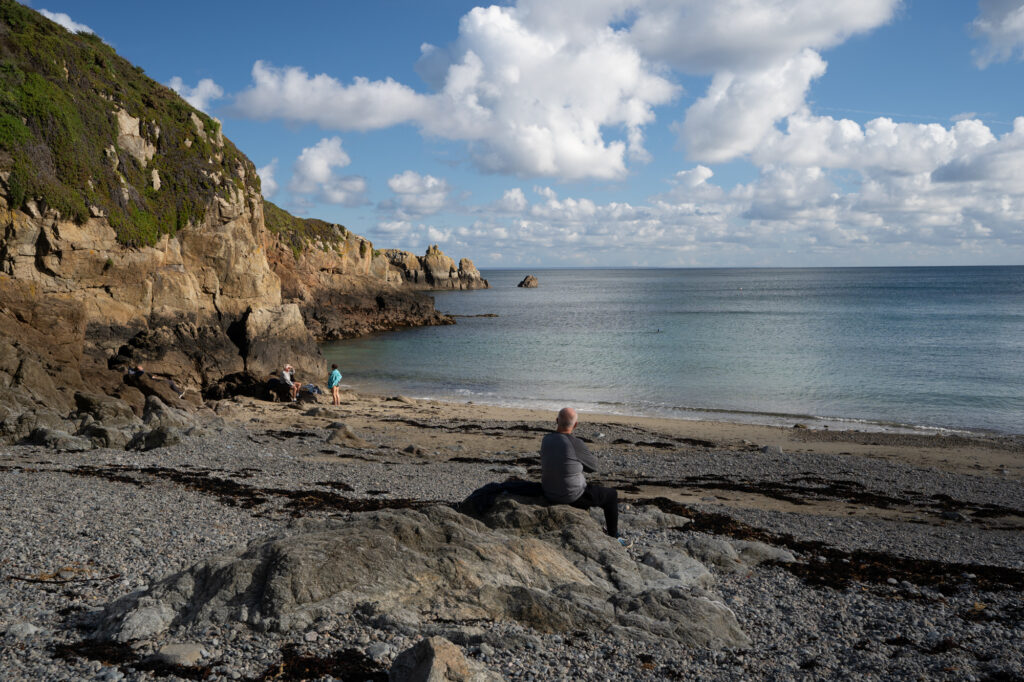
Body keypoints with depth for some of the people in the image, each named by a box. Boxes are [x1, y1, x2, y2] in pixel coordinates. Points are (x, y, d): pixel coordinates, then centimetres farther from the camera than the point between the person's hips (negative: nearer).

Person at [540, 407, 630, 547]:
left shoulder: (546, 439, -5)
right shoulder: (576, 444, -24)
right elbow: (593, 466, -6)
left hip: (550, 493, 7)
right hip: (572, 497, -6)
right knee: (611, 495, 17)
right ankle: (613, 537, 29)